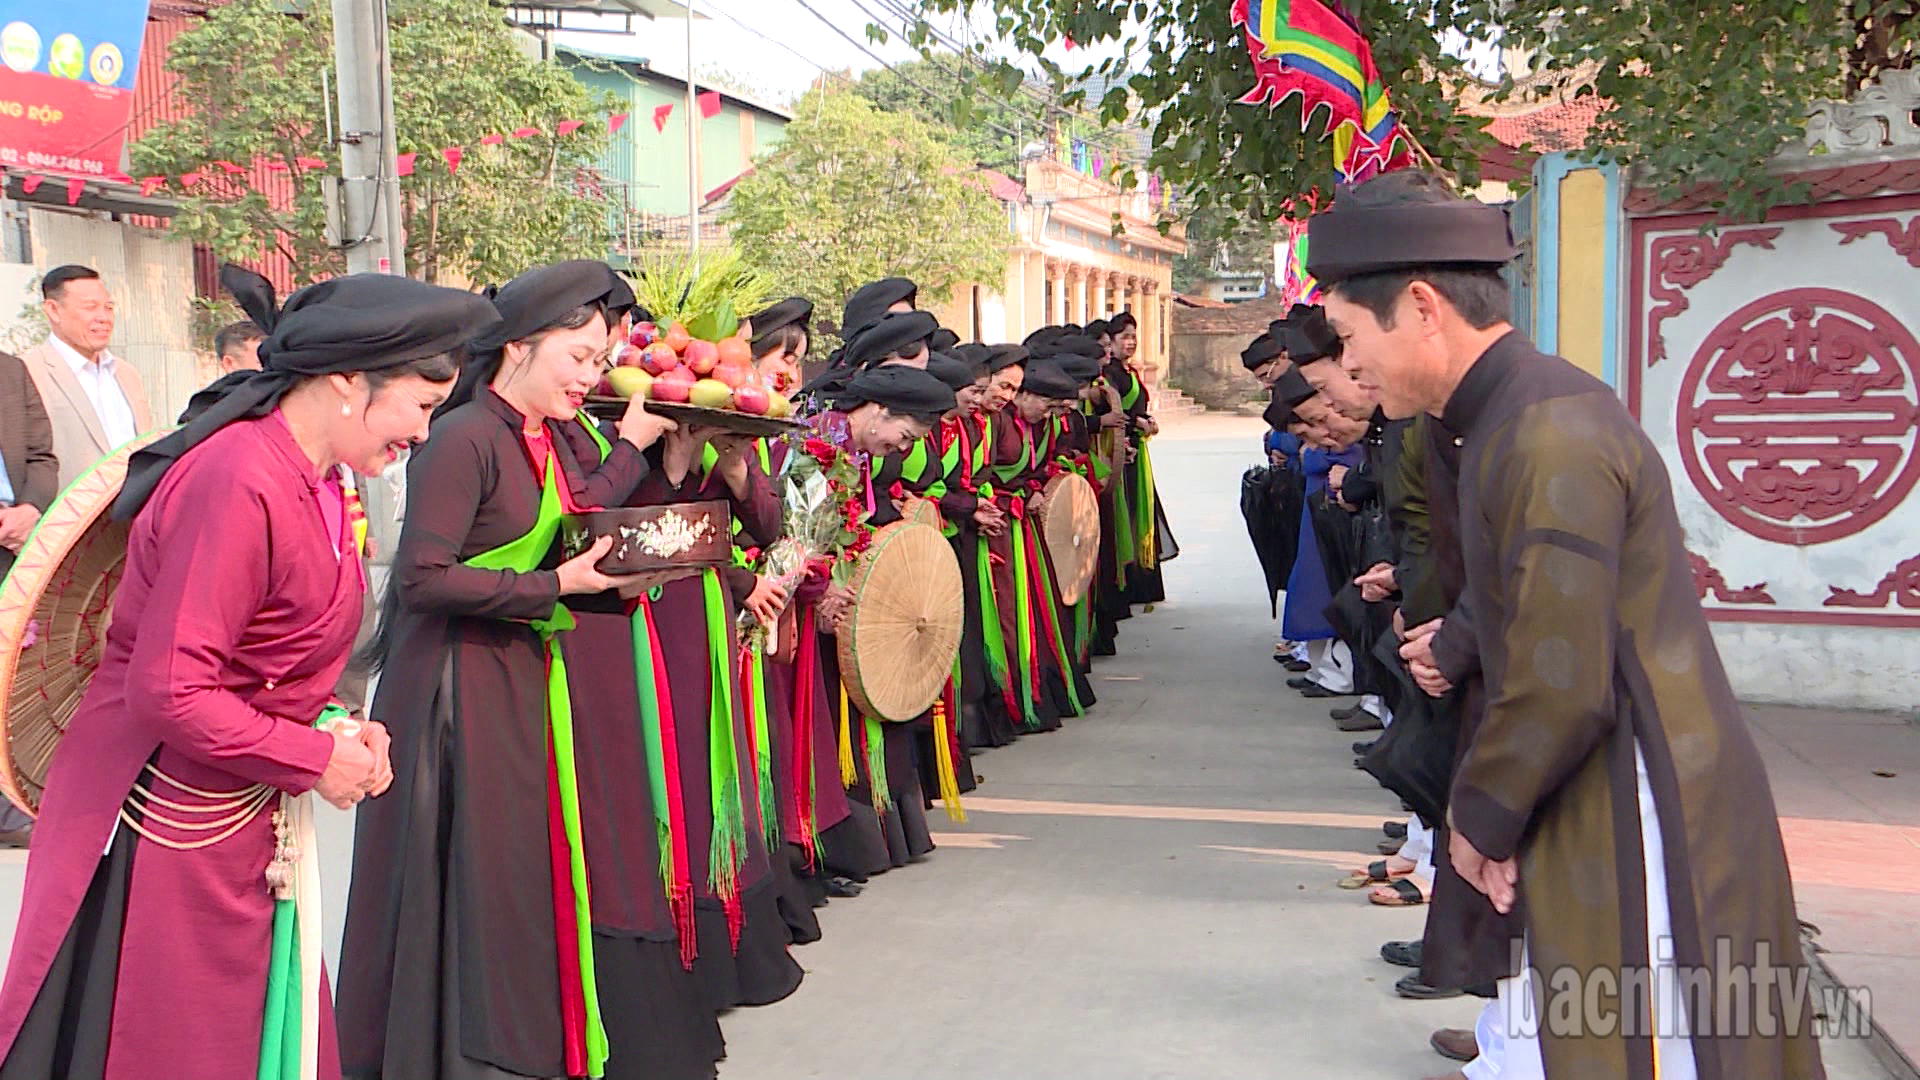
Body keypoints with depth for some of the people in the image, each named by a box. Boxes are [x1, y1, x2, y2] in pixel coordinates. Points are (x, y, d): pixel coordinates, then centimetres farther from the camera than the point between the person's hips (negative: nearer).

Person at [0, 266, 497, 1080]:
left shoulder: (317, 485, 5)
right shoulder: (243, 487, -25)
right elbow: (169, 692, -26)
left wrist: (338, 731, -1)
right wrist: (317, 757, -16)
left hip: (241, 825, 9)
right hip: (165, 831, -9)